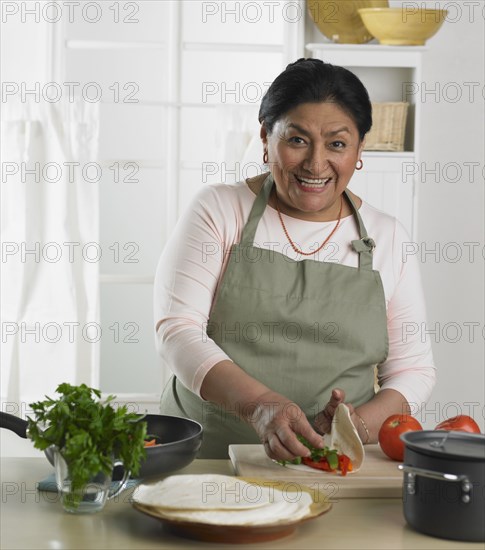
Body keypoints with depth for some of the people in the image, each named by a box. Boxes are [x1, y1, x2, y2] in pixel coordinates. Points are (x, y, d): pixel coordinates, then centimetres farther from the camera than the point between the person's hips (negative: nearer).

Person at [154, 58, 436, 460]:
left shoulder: (388, 239, 10)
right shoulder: (218, 211, 5)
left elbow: (412, 368, 12)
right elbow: (177, 329, -5)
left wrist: (365, 422, -10)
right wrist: (258, 403, -21)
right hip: (206, 456, -2)